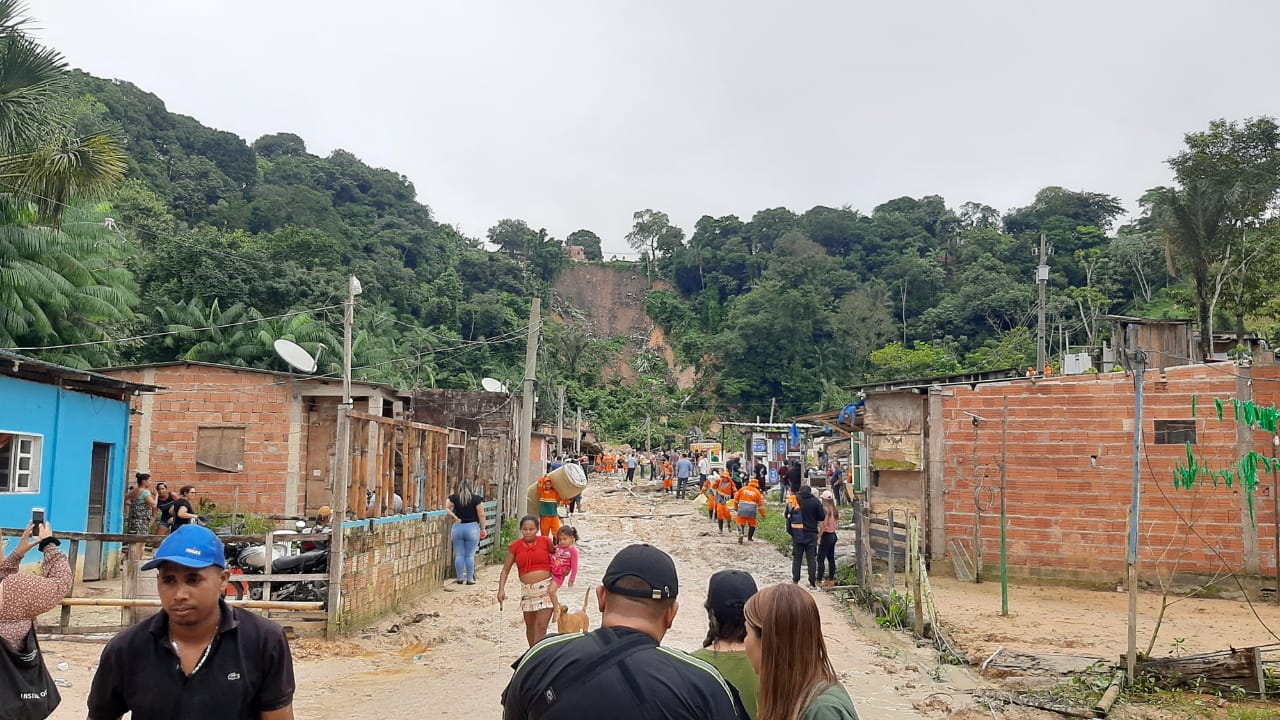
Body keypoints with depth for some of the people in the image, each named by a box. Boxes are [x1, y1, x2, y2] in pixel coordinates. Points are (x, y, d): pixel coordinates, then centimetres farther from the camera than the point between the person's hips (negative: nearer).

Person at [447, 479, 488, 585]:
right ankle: (470, 579, 6)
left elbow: (446, 508, -7)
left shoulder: (454, 497, 2)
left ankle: (460, 578, 12)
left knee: (459, 555, 8)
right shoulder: (477, 498, -3)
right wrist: (483, 528, 3)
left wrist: (454, 517, -4)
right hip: (472, 528, -1)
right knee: (470, 555, 3)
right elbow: (481, 515, -5)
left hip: (457, 528, 2)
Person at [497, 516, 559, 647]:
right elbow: (506, 569, 2)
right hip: (527, 590, 3)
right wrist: (501, 589, -10)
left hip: (546, 588, -3)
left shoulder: (545, 541, -3)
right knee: (530, 626, 16)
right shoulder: (515, 546, 0)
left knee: (541, 626, -10)